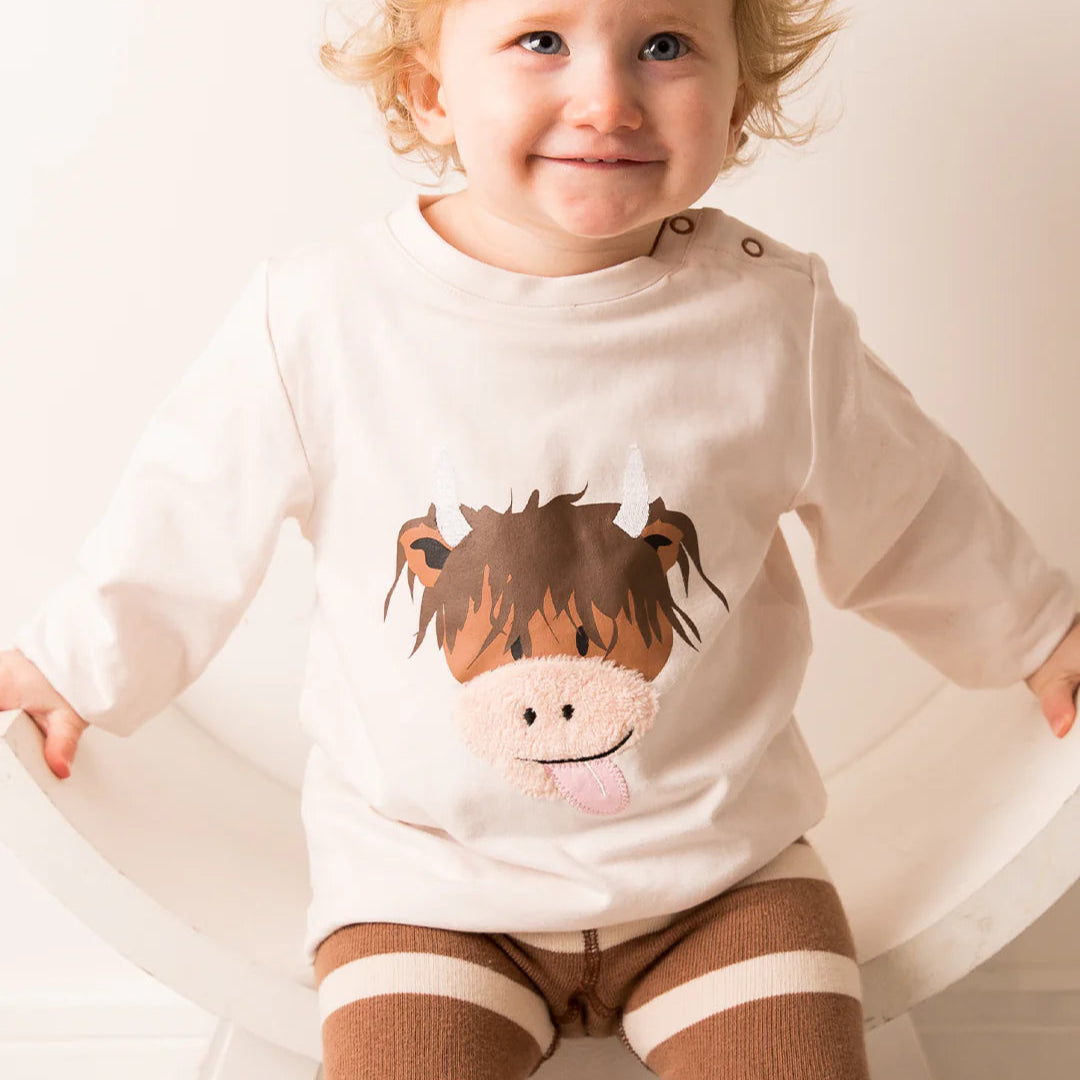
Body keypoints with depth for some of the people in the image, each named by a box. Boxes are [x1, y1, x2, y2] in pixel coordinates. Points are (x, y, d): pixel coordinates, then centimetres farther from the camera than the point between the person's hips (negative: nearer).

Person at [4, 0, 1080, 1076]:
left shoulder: (774, 318, -10)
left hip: (720, 868, 1)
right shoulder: (318, 316, -14)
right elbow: (190, 510, 2)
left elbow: (909, 509, 7)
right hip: (423, 876, 0)